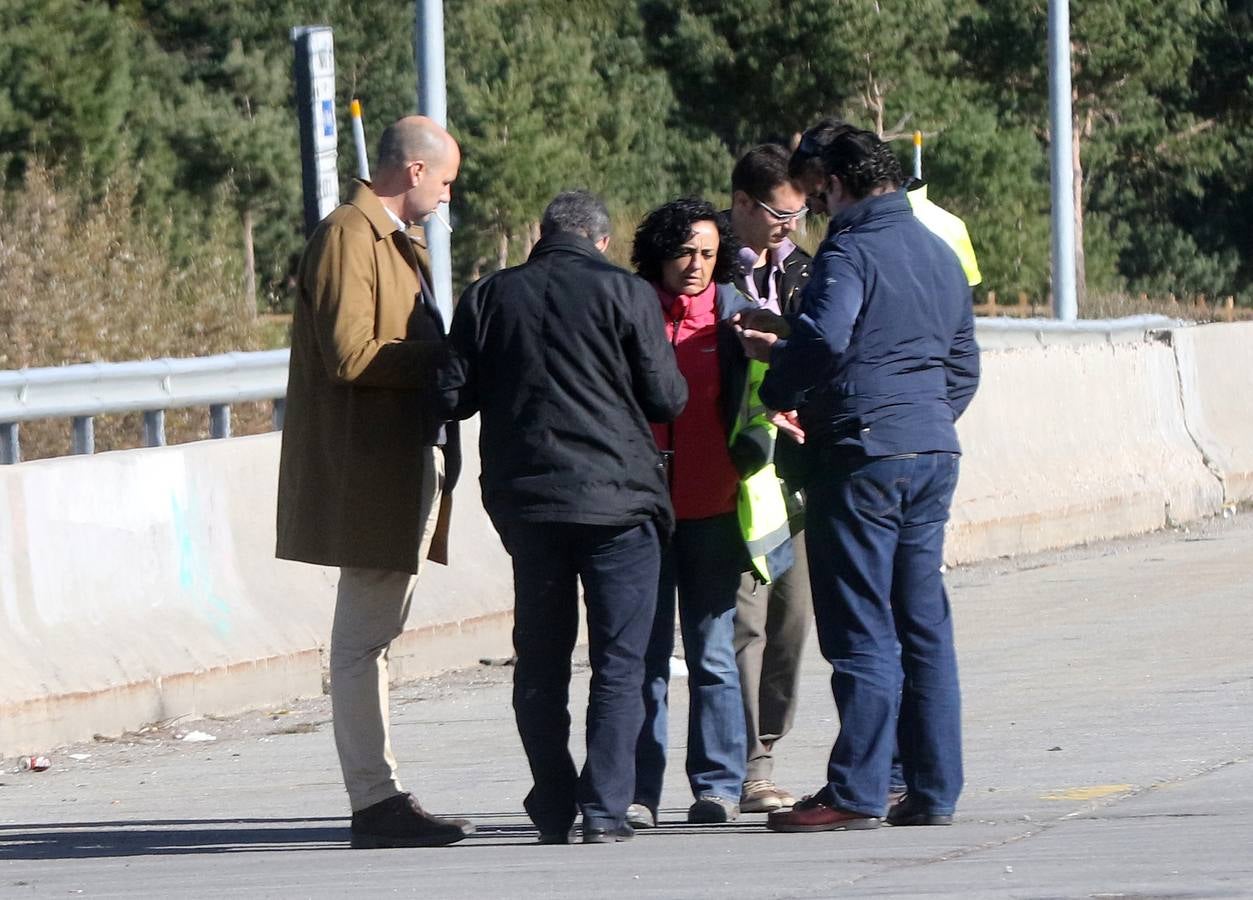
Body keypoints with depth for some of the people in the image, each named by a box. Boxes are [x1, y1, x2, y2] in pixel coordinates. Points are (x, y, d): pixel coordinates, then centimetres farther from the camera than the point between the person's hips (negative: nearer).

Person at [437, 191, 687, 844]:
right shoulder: (625, 293, -4)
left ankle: (553, 813, 11)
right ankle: (604, 809, -6)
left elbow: (453, 397, 3)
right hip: (618, 497, -3)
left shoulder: (487, 298, 5)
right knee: (619, 664, 2)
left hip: (524, 500, 3)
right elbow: (665, 399, -4)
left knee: (540, 662, 12)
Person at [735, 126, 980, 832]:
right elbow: (964, 363, 22)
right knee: (925, 627, 10)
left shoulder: (852, 252, -11)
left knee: (862, 633, -5)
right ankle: (933, 791, 10)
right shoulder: (940, 254, 16)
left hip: (864, 454, -8)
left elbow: (824, 340, -26)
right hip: (935, 454, 8)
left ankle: (856, 793, -4)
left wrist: (779, 390, -9)